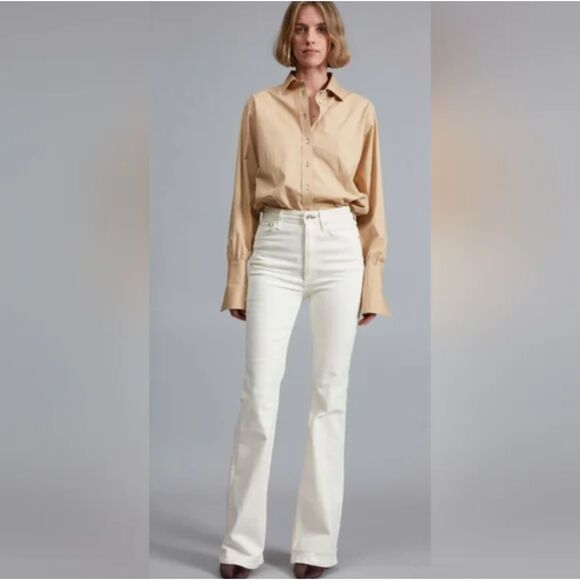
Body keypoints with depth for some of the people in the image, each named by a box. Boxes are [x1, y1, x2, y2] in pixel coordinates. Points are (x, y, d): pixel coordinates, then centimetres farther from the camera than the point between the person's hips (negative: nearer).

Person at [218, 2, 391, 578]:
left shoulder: (360, 110, 10)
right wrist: (238, 277, 3)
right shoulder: (260, 106, 8)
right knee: (259, 394, -6)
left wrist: (372, 279, 5)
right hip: (276, 248, -1)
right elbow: (244, 198, 7)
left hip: (338, 247, 1)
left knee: (329, 394, 2)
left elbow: (371, 202, 10)